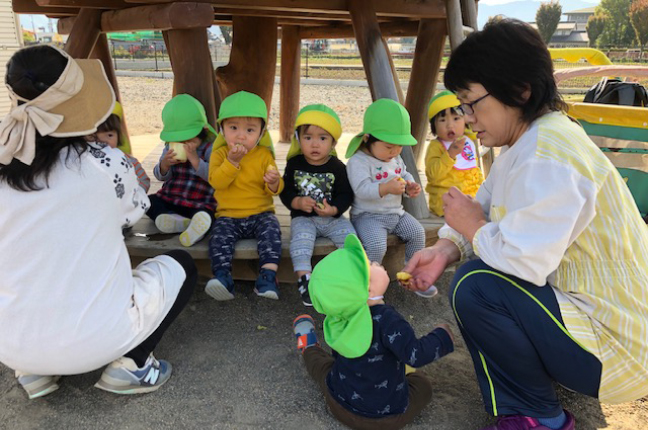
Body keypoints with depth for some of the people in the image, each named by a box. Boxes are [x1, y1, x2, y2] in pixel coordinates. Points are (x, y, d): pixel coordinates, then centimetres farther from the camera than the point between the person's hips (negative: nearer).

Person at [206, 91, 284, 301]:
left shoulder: (264, 155, 2)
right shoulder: (219, 154, 3)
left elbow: (275, 189, 1)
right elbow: (216, 182, -13)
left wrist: (274, 183, -23)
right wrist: (232, 161, -24)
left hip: (260, 213, 0)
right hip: (228, 215, 1)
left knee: (271, 230, -27)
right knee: (219, 237, -25)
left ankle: (268, 276, -32)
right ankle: (223, 276, -30)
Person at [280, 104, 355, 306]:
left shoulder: (337, 167, -3)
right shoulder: (295, 164, 0)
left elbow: (346, 195, -3)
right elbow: (285, 191, 1)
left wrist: (333, 210, -21)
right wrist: (298, 202, -19)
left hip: (332, 217, 1)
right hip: (303, 217, 0)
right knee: (300, 237, -29)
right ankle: (304, 278, -28)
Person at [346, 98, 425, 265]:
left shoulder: (396, 159, 9)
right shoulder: (358, 161, -17)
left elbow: (405, 175, 22)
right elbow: (361, 189, -27)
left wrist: (410, 187, -2)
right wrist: (386, 188, -41)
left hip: (396, 213, 8)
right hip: (368, 216, -7)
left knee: (417, 233, 0)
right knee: (376, 245, -28)